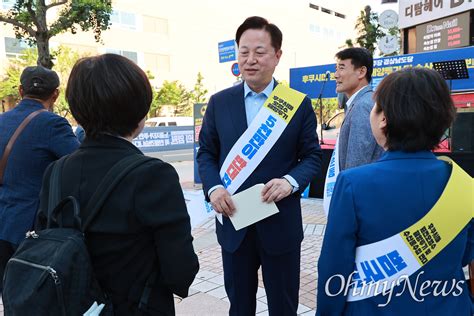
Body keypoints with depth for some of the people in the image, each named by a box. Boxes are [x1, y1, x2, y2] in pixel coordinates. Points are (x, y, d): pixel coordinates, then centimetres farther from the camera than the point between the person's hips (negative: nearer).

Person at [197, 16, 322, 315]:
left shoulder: (299, 104, -3)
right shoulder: (219, 102, 2)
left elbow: (312, 156, -1)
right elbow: (206, 152, 6)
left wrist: (291, 181, -21)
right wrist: (213, 187, -13)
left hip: (281, 223, -1)